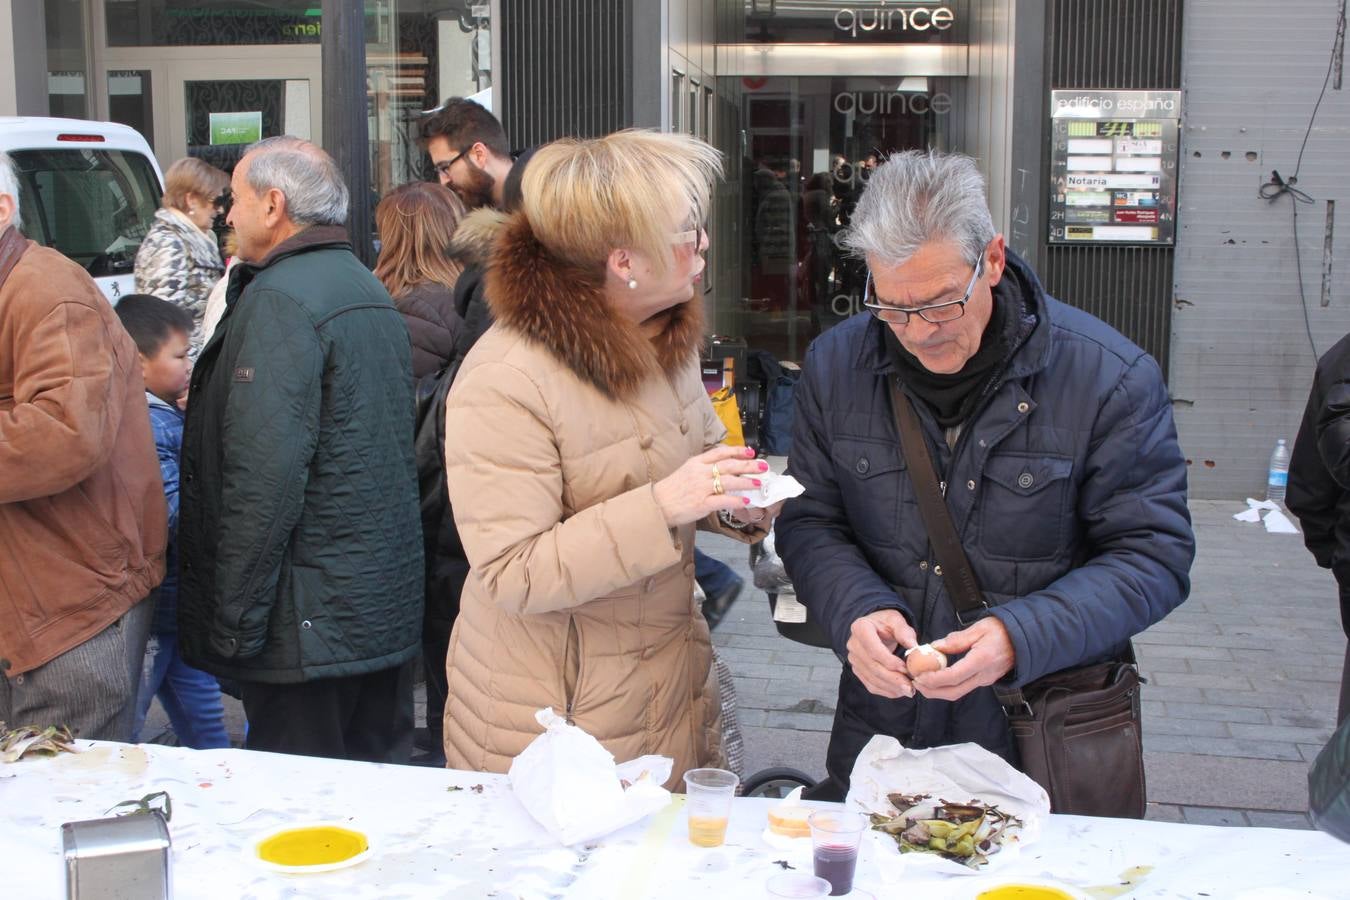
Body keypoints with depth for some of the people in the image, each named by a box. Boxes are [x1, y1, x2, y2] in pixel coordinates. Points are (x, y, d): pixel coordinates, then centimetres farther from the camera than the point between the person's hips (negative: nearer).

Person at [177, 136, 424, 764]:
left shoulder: (278, 299, -15)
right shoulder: (371, 292, 14)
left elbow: (263, 476, -23)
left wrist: (233, 621, -19)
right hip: (392, 613, 9)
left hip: (310, 622, -9)